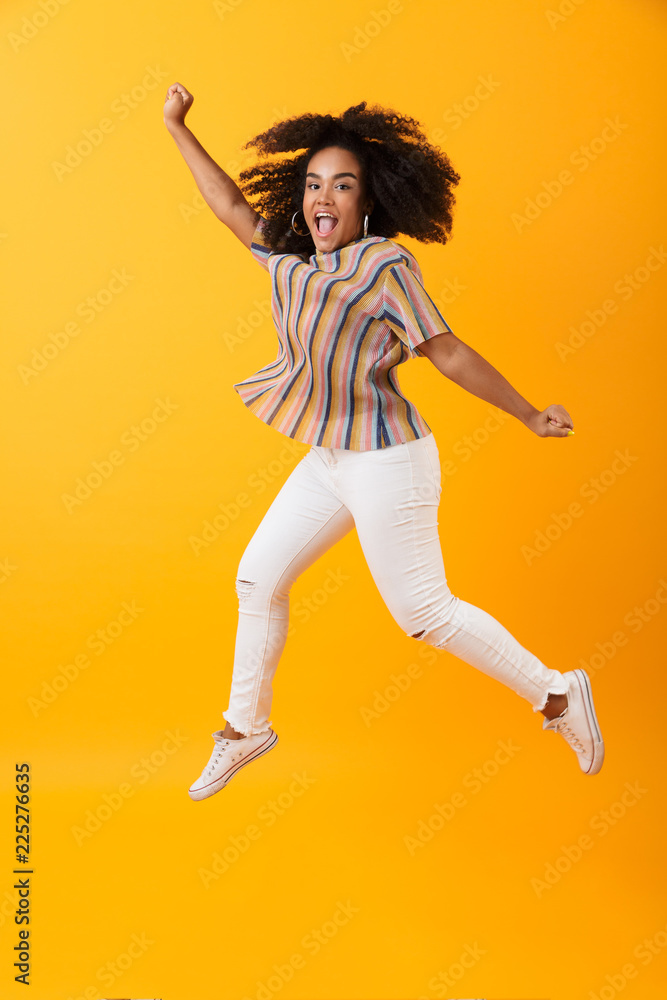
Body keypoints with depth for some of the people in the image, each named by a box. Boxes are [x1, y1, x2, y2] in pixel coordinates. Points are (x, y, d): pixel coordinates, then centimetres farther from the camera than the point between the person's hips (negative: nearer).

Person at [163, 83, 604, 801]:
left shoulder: (385, 265, -14)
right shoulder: (289, 257, 7)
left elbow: (448, 353, -11)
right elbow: (232, 206, 20)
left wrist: (529, 415, -7)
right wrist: (178, 130, 23)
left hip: (386, 464, -8)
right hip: (328, 460, 8)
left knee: (423, 612, -3)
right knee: (259, 577, 13)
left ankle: (557, 696, 15)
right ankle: (246, 727, 31)